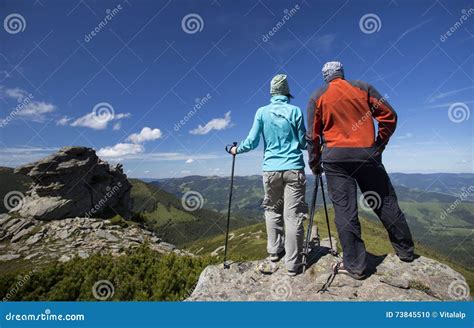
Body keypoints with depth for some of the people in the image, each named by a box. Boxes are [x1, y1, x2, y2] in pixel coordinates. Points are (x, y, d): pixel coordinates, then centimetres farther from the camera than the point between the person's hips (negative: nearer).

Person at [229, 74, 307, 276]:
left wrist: (237, 150, 21)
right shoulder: (295, 111, 1)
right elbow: (303, 143, 5)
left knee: (272, 210, 19)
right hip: (294, 169, -1)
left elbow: (252, 142, 2)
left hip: (271, 169, 2)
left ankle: (274, 251, 24)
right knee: (293, 215, 1)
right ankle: (292, 263, 7)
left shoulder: (262, 112, 4)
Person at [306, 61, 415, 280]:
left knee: (344, 210, 1)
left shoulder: (317, 97, 8)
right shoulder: (363, 87, 11)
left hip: (335, 158, -2)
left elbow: (312, 135, 4)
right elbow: (389, 116, 5)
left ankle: (355, 265, 7)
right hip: (367, 154, 2)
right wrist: (380, 144, 15)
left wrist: (314, 164, 11)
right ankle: (406, 251, 31)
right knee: (386, 203, 15)